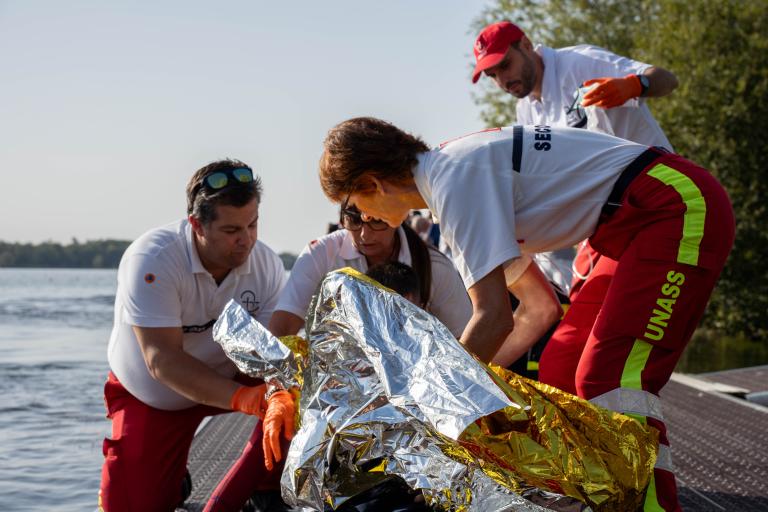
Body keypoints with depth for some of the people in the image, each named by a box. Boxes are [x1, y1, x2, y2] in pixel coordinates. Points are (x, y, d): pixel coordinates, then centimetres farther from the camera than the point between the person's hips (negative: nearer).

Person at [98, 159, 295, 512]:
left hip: (228, 377, 3)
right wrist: (246, 399, -48)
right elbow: (162, 361, -37)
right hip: (148, 399, -2)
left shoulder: (266, 264, -19)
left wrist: (279, 397, -49)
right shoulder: (152, 260, -31)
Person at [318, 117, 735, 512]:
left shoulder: (454, 179, -17)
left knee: (608, 382, -19)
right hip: (640, 224, 10)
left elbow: (494, 318, -21)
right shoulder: (458, 165, 13)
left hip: (682, 207, -10)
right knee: (560, 372, 11)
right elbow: (538, 305, 20)